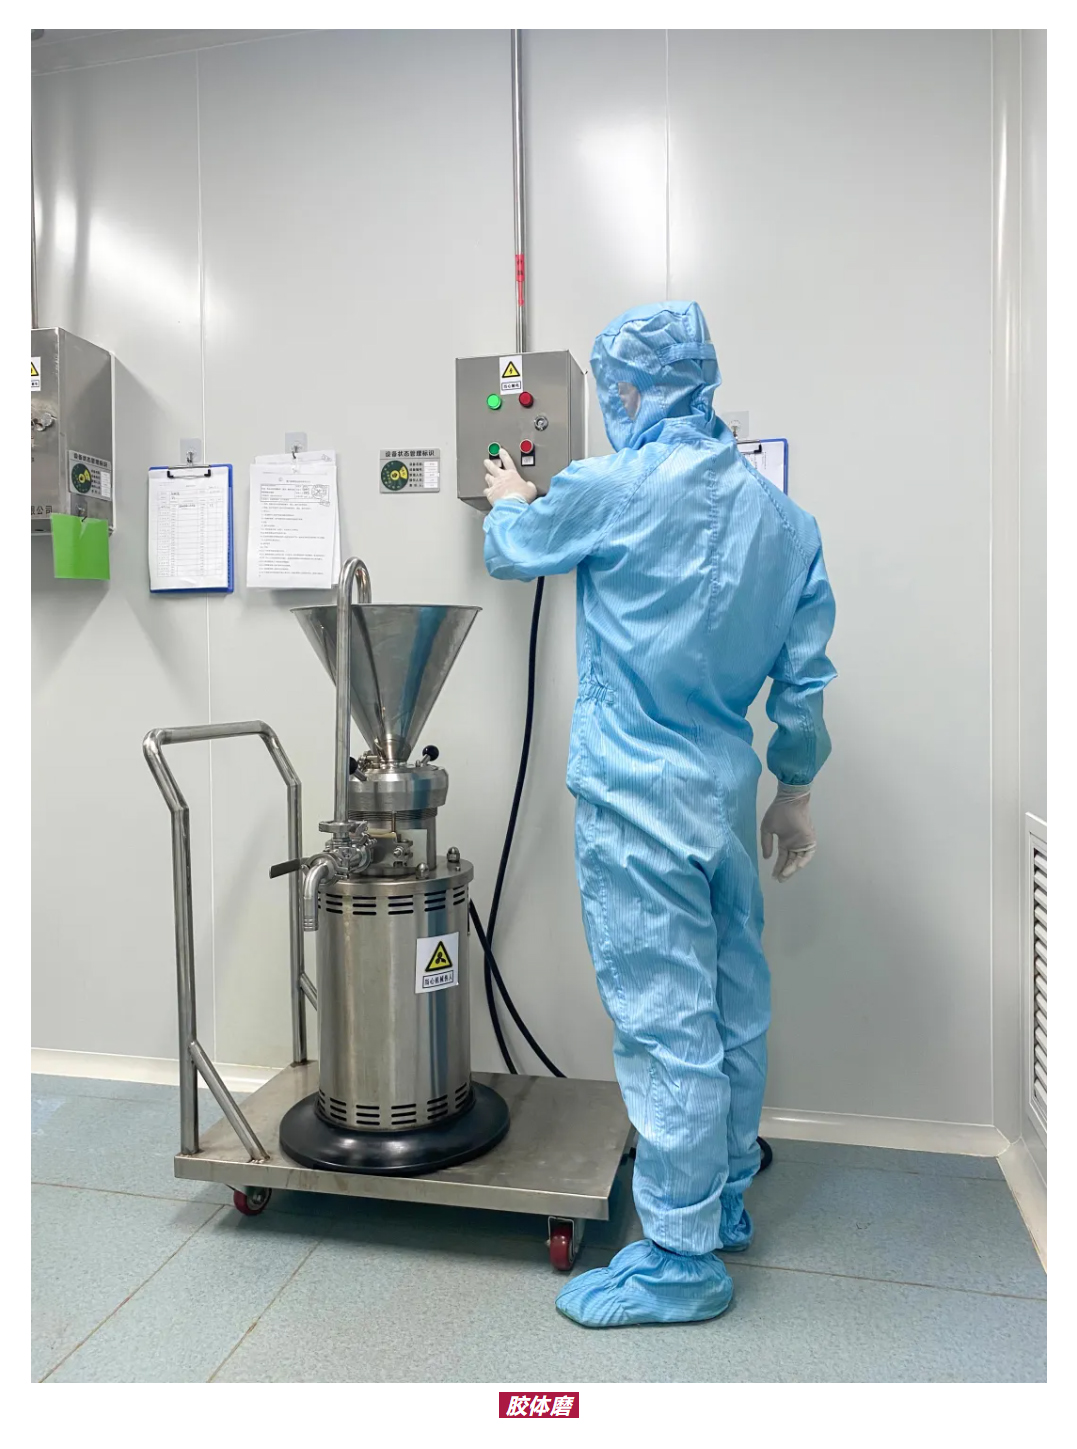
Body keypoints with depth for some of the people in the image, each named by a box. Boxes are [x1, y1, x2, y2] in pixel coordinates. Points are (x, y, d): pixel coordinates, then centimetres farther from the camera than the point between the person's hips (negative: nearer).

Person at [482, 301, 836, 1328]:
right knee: (734, 1005, 18)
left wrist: (509, 501, 30)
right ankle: (726, 1200, 37)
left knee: (663, 1023, 1)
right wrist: (794, 794, 17)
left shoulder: (608, 488, -12)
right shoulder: (782, 514, 5)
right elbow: (803, 679, 7)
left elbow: (512, 552, 8)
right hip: (731, 790, 7)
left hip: (637, 800, -7)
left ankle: (682, 1257, 16)